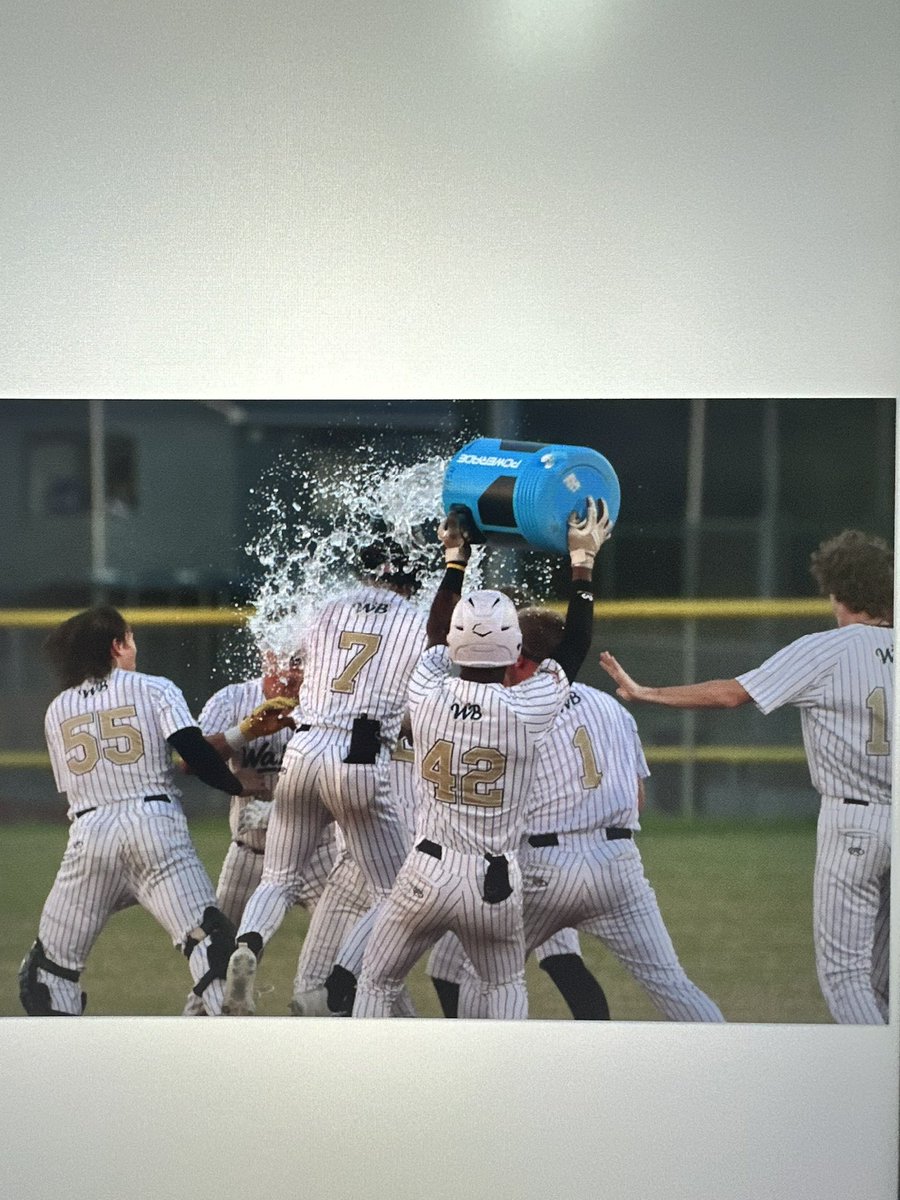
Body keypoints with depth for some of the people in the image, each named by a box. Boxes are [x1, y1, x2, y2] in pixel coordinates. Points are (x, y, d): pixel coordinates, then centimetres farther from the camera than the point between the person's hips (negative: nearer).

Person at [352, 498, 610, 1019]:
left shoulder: (427, 697, -7)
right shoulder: (528, 709, -11)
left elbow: (438, 634, 14)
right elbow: (576, 648, 6)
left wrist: (456, 557, 26)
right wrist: (583, 560, 15)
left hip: (426, 872, 0)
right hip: (495, 881, 0)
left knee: (377, 983, 16)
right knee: (508, 986, 21)